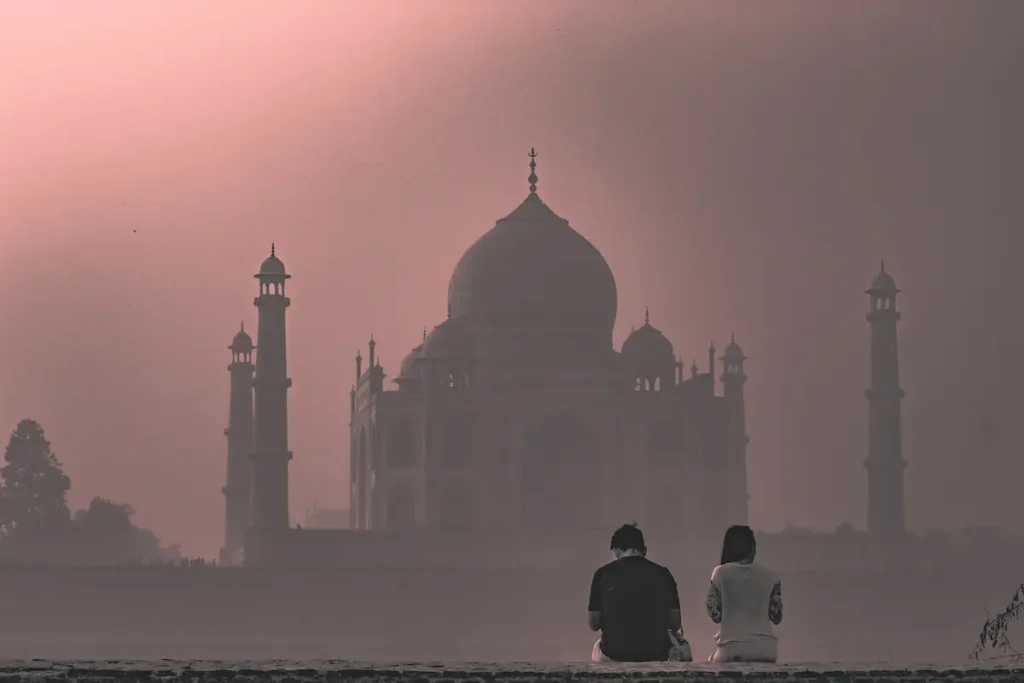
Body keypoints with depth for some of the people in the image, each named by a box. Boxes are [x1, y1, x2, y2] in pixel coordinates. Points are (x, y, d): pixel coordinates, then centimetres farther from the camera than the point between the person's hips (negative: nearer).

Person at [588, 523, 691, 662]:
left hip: (614, 655, 0)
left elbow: (594, 624, 3)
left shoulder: (604, 574, -1)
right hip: (655, 654, 0)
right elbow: (675, 624, 4)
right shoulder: (662, 574, 1)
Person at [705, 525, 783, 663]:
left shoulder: (721, 573, -1)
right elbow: (776, 617, 6)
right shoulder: (769, 576, 3)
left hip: (731, 651, -2)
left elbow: (715, 615, 1)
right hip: (765, 650, 2)